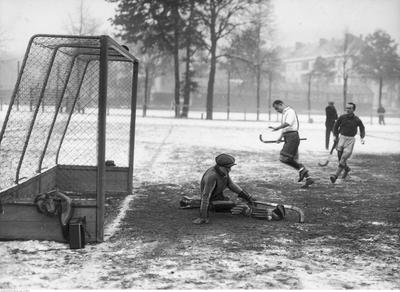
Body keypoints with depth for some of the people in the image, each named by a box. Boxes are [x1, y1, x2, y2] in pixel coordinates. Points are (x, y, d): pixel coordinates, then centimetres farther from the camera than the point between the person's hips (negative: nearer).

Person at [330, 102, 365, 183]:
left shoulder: (357, 120, -4)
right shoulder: (342, 117, -1)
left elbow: (362, 128, 13)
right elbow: (336, 126, 14)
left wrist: (362, 138, 2)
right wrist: (336, 135, 6)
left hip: (350, 140, -3)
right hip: (342, 137, 3)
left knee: (344, 158, -12)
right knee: (340, 156, 0)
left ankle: (336, 175, -14)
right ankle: (346, 169, 31)